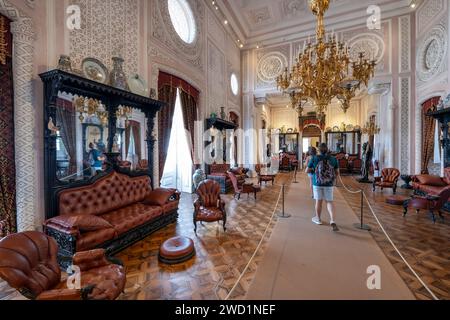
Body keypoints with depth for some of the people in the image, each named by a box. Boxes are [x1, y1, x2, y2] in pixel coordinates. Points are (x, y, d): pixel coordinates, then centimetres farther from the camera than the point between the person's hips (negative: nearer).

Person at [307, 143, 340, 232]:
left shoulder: (314, 159, -6)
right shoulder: (333, 159, -1)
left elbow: (308, 170, -3)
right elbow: (337, 172, 5)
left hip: (317, 183, -1)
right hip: (329, 183, 1)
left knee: (319, 201, 11)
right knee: (329, 201, 10)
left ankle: (318, 219, 26)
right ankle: (332, 220, -5)